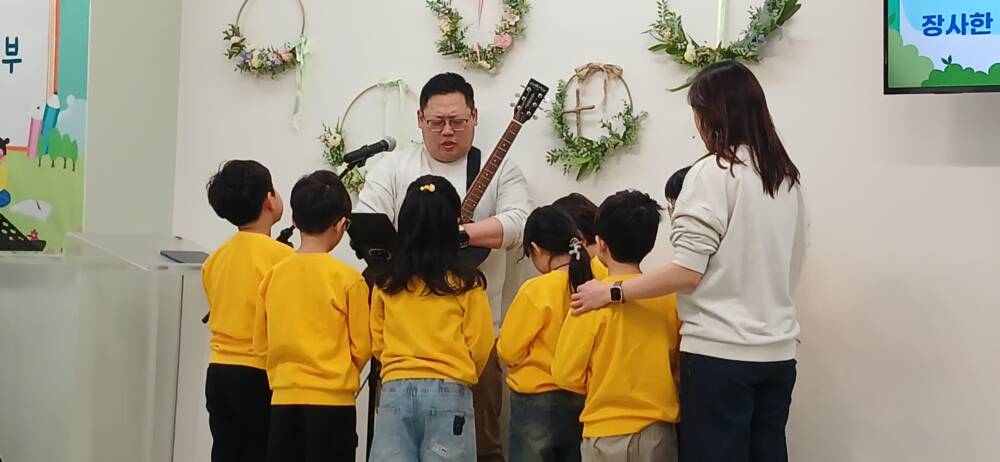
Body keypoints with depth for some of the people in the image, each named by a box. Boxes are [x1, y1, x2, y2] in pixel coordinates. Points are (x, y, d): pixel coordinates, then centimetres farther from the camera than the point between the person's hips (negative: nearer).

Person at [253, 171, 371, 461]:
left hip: (284, 398, 4)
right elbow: (361, 348, -3)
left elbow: (260, 342, 8)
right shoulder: (348, 278, -9)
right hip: (331, 400, -4)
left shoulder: (274, 275, 1)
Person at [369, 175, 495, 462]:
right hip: (449, 393, -2)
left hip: (396, 391, 2)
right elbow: (480, 346, 2)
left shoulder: (385, 284, 3)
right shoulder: (466, 284, -3)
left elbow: (377, 343, 11)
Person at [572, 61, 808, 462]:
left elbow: (687, 272, -15)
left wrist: (611, 293, -8)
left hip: (720, 352, -6)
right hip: (777, 352, 7)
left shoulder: (714, 172, -10)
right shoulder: (786, 176, 9)